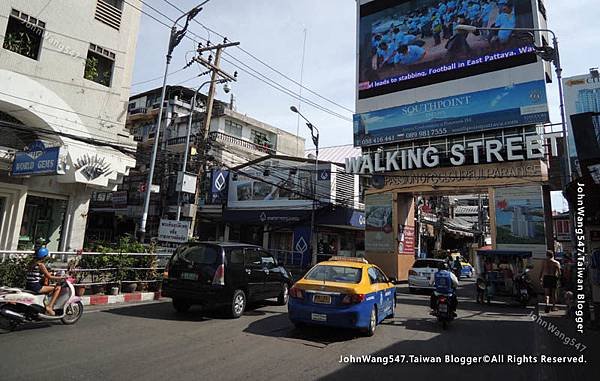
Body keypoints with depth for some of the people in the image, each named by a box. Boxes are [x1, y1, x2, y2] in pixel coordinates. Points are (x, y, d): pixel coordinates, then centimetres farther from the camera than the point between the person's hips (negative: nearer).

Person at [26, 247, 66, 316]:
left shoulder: (32, 263, 15)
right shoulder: (41, 265, -10)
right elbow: (49, 277, -11)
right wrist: (61, 278, -2)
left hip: (28, 286, 10)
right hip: (35, 287, -10)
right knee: (58, 288, -10)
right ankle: (49, 307, -14)